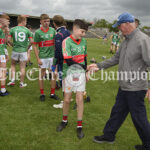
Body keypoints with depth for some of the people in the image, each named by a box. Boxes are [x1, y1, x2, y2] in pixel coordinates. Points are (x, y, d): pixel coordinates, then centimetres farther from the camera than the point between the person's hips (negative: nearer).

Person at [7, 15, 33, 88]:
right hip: (23, 51, -1)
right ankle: (22, 83, 16)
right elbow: (31, 41, -5)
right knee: (22, 68, 8)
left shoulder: (12, 29, -2)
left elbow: (9, 40, -6)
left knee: (13, 65, 22)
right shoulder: (27, 30, -4)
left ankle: (12, 79, 11)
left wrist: (13, 45, 12)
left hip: (15, 51, 1)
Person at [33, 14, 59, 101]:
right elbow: (35, 46, -5)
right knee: (42, 75, 6)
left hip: (52, 56, 3)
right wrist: (38, 59, -10)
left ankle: (53, 93, 20)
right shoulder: (38, 32, -6)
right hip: (43, 57, -3)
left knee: (54, 74, 7)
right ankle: (42, 94, 19)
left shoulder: (53, 30, 3)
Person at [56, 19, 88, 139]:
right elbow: (69, 61, -19)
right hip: (69, 74, -3)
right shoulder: (67, 41, -12)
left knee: (80, 99, 0)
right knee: (67, 100, 8)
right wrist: (83, 66, -20)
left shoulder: (84, 41, 6)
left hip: (81, 73, 3)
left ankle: (79, 126, 14)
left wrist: (86, 72, 16)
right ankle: (65, 121, 34)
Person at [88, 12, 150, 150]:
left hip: (135, 88, -9)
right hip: (124, 87, 9)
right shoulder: (126, 41, 11)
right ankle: (108, 136, 37)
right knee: (117, 112, 20)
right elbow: (116, 59, 18)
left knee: (139, 118, 5)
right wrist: (99, 66, 15)